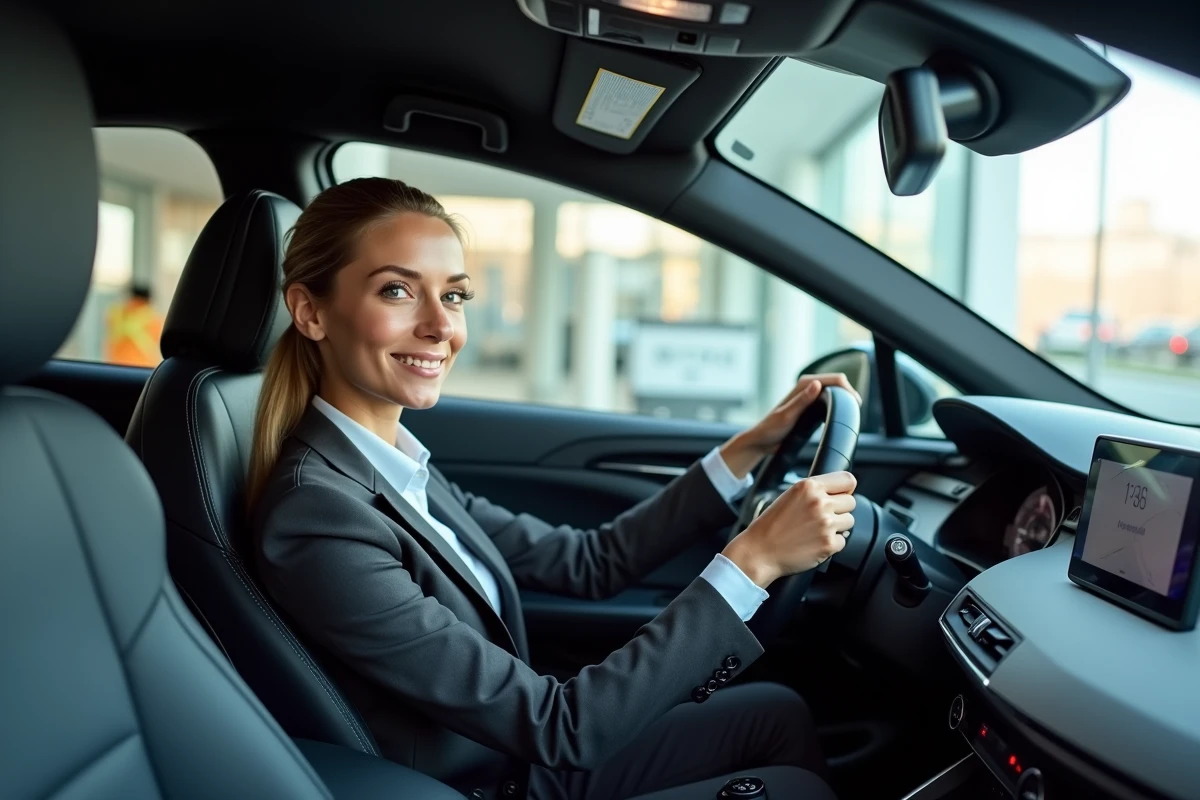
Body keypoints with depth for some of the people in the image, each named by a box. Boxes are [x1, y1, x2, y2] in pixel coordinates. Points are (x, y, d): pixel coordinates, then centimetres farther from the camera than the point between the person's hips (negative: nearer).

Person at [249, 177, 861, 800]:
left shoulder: (399, 468, -3)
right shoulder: (316, 520, -30)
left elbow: (590, 562, 2)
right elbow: (558, 727, -29)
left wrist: (750, 447, -2)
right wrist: (754, 560, -28)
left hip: (521, 749, 7)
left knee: (776, 710, 11)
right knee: (779, 719, 3)